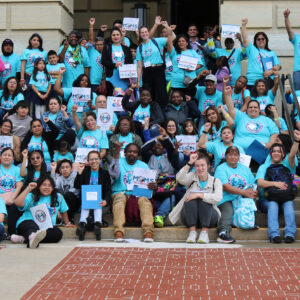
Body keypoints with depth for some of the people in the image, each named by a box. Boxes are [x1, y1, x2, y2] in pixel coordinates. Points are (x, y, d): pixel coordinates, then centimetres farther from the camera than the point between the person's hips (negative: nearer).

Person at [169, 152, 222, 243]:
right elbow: (180, 179, -13)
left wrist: (198, 195, -23)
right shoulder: (192, 177, 10)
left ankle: (204, 232, -30)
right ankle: (192, 231, -29)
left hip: (208, 216, -1)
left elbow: (217, 198, -15)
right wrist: (189, 163, -18)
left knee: (204, 199, -28)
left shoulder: (215, 181, 6)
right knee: (190, 199, -27)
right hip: (189, 217, 1)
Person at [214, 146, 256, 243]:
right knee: (228, 210, -34)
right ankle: (223, 232, -50)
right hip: (226, 200, -6)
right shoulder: (221, 168, 5)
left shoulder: (245, 169, 23)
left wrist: (252, 192, -10)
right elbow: (225, 187, -10)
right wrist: (244, 192, -20)